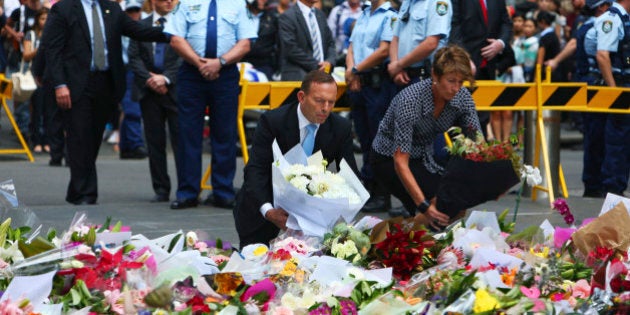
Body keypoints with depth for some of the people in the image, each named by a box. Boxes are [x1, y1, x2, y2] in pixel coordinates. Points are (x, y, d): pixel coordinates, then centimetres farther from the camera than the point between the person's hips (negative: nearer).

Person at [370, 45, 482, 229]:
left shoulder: (462, 97, -15)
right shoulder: (410, 100, -33)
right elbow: (400, 162, -34)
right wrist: (424, 206, -43)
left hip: (426, 157, 6)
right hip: (389, 159, -6)